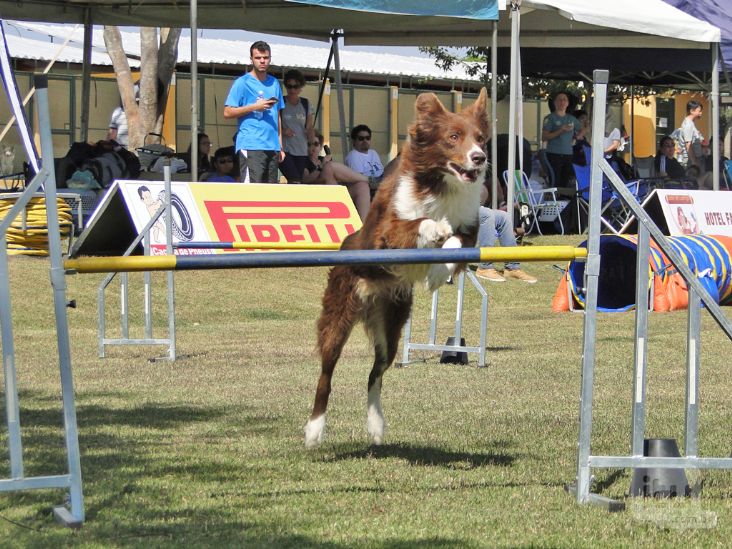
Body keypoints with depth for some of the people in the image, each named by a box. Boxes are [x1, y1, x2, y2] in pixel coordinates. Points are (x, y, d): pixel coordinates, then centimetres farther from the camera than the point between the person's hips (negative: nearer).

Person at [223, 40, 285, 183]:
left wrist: (280, 146, 15)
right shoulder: (242, 83, 0)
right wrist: (255, 107, -13)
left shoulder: (274, 83, 18)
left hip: (272, 146, 6)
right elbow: (228, 112, -5)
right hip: (250, 146, -6)